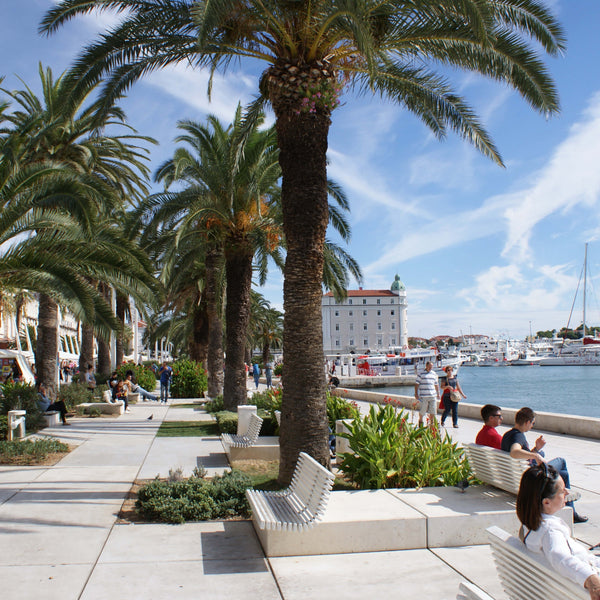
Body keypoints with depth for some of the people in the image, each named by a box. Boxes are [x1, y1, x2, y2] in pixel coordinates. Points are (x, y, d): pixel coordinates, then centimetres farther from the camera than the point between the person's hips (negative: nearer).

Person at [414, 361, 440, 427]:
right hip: (424, 396, -4)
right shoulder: (421, 374, -1)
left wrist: (438, 393, 19)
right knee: (422, 410, 2)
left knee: (433, 410, 4)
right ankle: (420, 421, 22)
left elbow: (436, 384, 21)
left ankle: (432, 422, 16)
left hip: (433, 395, 4)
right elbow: (417, 384, -1)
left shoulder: (434, 373, 14)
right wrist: (416, 393, -6)